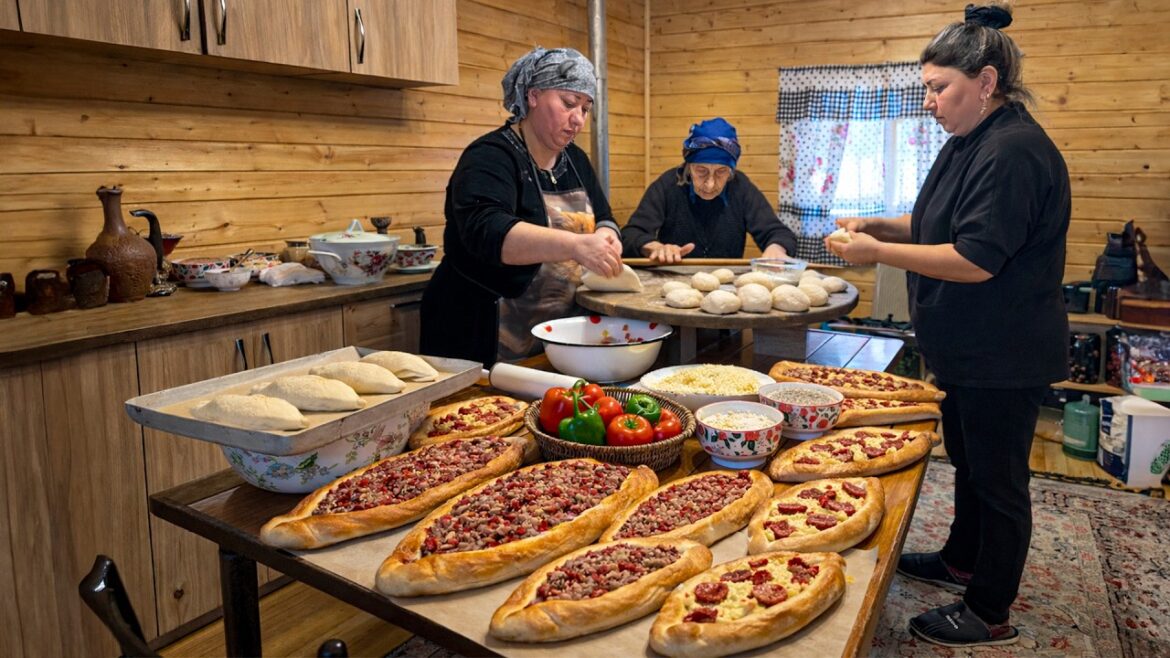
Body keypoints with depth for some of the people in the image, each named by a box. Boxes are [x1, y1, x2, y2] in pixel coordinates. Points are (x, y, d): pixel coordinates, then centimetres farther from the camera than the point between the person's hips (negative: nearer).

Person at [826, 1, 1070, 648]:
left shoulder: (1015, 152, -22)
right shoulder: (968, 144, 10)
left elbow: (975, 260, -28)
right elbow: (940, 226, 19)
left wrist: (877, 252, -23)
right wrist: (879, 226, 2)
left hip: (1004, 358, -10)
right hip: (968, 350, 10)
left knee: (997, 477, 4)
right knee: (967, 461, 23)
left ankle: (989, 614, 21)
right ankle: (961, 560, 43)